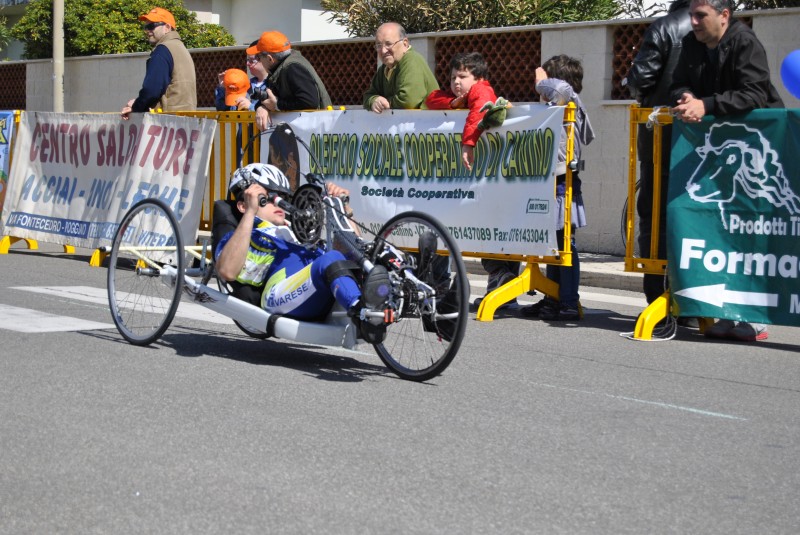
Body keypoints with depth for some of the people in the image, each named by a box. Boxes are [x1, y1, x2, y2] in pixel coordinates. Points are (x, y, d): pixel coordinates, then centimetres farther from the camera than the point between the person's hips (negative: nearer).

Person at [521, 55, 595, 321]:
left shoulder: (570, 104, -8)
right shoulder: (553, 108, 18)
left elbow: (561, 88, -30)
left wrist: (542, 80, -11)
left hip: (562, 186, -10)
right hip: (550, 184, 10)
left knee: (564, 244, -7)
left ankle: (570, 304, -5)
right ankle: (553, 299, 20)